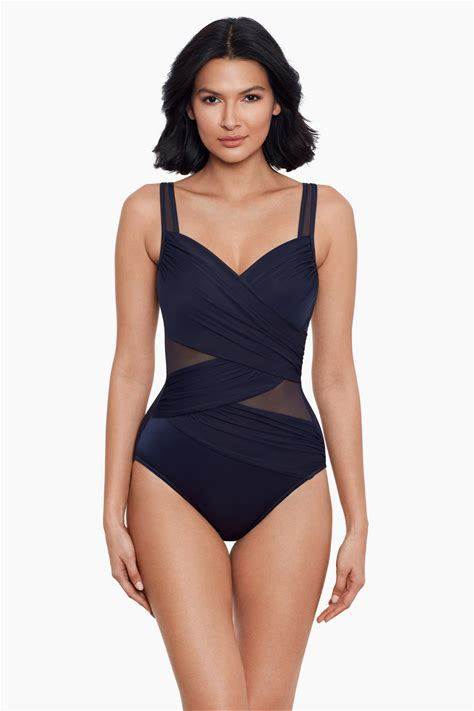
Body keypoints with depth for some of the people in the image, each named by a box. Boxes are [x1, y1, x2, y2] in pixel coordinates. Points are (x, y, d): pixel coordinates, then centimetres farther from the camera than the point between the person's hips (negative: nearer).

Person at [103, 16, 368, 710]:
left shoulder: (324, 212, 3)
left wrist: (358, 522, 3)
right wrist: (113, 513, 1)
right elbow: (132, 366, 3)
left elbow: (335, 373, 4)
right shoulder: (149, 211, 2)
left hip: (288, 479, 1)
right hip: (175, 477, -1)